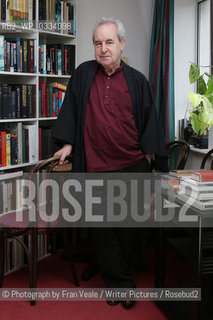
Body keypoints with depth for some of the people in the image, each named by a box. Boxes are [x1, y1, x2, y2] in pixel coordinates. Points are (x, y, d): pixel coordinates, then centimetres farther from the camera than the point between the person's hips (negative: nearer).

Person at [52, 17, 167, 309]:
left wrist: (148, 153, 3)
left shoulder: (136, 80, 3)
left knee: (129, 227, 11)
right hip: (96, 167, 0)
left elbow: (149, 119, 8)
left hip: (133, 167, 0)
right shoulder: (83, 74, 4)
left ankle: (110, 269, 34)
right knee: (102, 229, 3)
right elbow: (70, 109, 9)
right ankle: (122, 284, 18)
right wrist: (67, 143, 2)